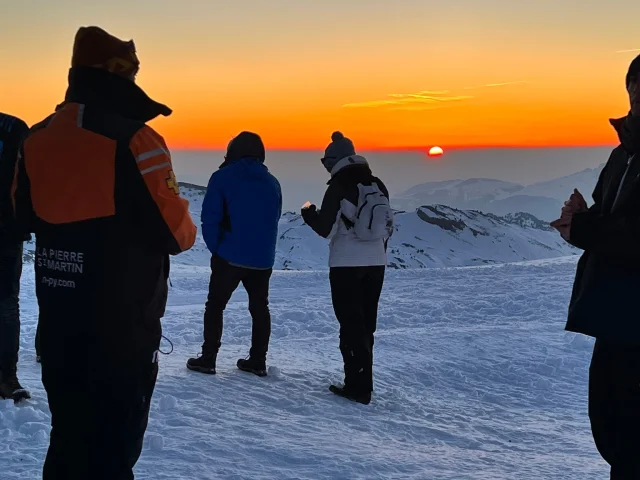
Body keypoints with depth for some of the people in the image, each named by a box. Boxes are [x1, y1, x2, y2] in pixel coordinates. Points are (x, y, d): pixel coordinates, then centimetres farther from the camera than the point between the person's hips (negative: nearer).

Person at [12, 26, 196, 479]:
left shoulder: (36, 139, 3)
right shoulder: (132, 140, -18)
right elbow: (173, 232, -16)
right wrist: (188, 232, 6)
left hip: (58, 322, 6)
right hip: (122, 325, -6)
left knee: (68, 436, 19)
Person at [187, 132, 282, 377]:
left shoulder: (223, 177, -6)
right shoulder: (272, 182, 8)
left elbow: (210, 217, -10)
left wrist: (215, 248, 0)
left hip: (230, 256, -4)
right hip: (263, 259, 4)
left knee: (215, 306, 7)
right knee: (259, 307, 13)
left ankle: (208, 359, 7)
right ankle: (258, 361, 15)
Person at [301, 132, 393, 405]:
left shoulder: (339, 186, -10)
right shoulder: (378, 186, 8)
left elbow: (326, 228, -10)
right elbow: (387, 227, 13)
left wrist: (309, 214, 9)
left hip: (346, 265, -6)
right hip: (375, 263, 6)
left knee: (351, 325, -1)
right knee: (365, 325, 12)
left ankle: (358, 386, -2)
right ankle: (361, 382, 18)